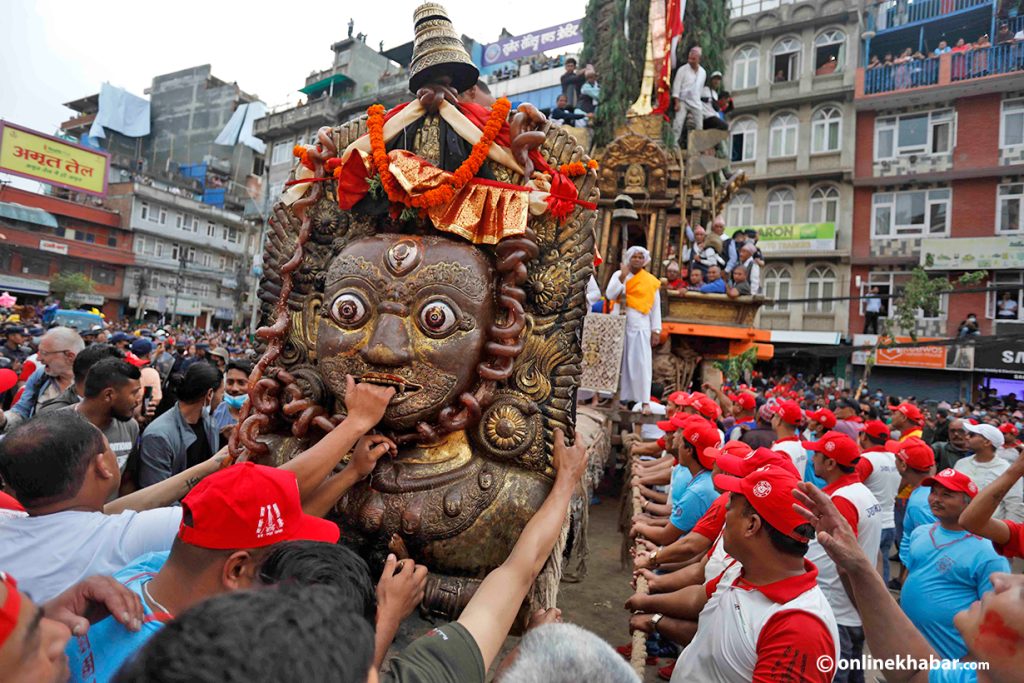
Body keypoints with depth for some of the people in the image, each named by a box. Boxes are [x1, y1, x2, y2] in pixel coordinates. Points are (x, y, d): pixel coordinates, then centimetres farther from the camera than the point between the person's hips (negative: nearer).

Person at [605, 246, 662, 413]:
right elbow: (610, 295, -9)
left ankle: (645, 400, -5)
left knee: (642, 362, -5)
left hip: (640, 326, -1)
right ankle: (617, 397, 10)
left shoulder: (651, 281, 5)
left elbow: (656, 307, 5)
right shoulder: (618, 274, 5)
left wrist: (656, 330, -1)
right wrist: (623, 276, -15)